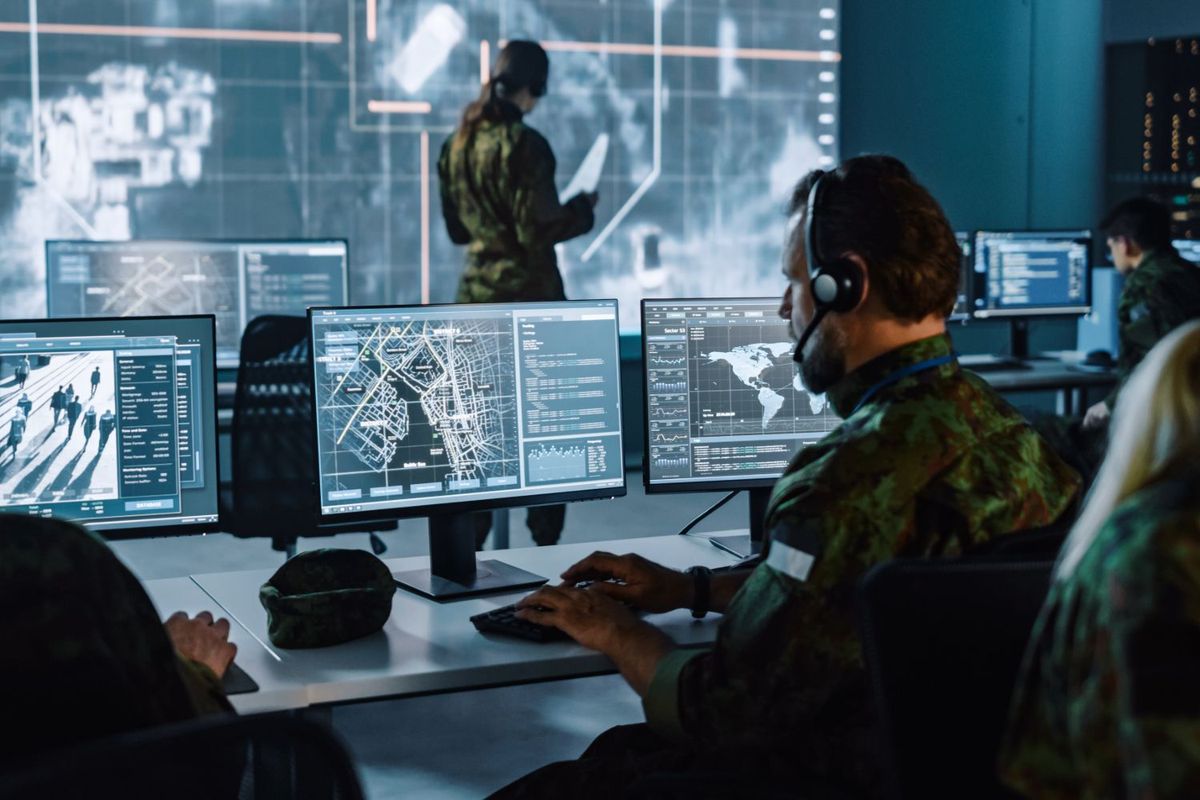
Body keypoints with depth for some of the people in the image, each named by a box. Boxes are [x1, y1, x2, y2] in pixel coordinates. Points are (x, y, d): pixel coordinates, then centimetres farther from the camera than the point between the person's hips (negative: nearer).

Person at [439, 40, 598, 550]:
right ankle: (545, 539, 9)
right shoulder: (524, 144, -15)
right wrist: (581, 210, -1)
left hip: (476, 295, 6)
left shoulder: (456, 144, 7)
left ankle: (469, 541, 12)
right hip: (529, 296, -6)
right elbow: (538, 231, -16)